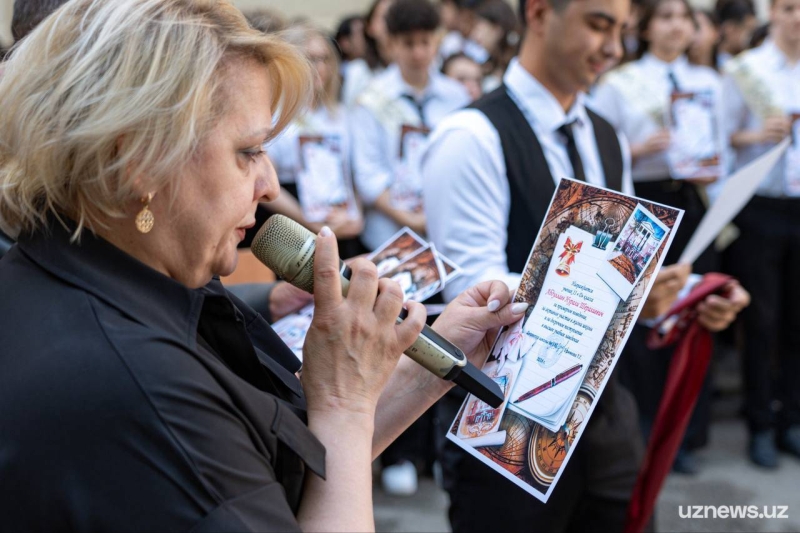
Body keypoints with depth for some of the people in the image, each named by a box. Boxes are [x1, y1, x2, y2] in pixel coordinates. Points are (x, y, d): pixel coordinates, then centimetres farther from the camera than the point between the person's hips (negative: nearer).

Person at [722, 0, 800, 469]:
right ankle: (761, 426, 13)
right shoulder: (745, 69, -1)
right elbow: (723, 136, -4)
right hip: (761, 207, -3)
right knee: (762, 321, 3)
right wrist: (757, 135, -20)